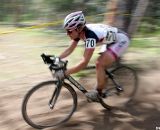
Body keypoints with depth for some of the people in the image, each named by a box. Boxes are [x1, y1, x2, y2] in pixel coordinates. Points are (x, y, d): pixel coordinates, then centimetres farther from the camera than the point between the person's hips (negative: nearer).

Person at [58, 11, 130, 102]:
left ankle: (98, 93, -3)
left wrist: (65, 72, -41)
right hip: (110, 40, 9)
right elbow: (69, 50, -3)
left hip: (121, 40, -9)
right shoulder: (79, 32, -12)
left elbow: (84, 63, -39)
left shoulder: (90, 35, -37)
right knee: (101, 64, 9)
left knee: (100, 64, -19)